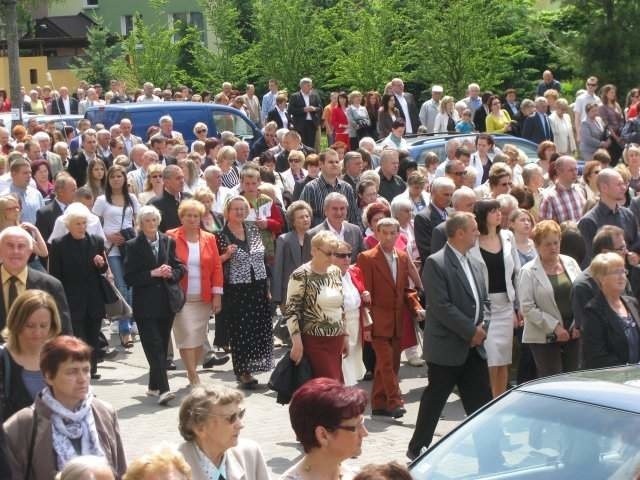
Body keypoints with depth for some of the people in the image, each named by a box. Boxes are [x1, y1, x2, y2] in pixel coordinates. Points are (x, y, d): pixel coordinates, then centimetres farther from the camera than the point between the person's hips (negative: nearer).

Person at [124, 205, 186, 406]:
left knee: (162, 346, 9)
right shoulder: (133, 246, -2)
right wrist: (153, 273, -15)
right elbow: (129, 278, -7)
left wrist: (170, 273, -10)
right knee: (154, 346, -11)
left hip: (166, 303, 4)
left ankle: (155, 386, 21)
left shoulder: (168, 242, 8)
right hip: (145, 305, -4)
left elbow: (180, 268, 11)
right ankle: (162, 389, -16)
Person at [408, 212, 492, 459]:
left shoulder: (474, 263, 13)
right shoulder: (435, 263, -13)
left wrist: (483, 327, -3)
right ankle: (417, 448, 15)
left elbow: (483, 300, 17)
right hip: (447, 347, -7)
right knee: (434, 401, 3)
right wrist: (471, 331, -17)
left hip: (474, 347, 7)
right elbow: (442, 306, -19)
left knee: (481, 401, 7)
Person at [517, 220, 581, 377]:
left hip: (573, 334, 4)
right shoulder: (528, 272, -5)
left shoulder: (570, 263, 8)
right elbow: (527, 308, -11)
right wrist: (555, 327, -14)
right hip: (544, 338, -4)